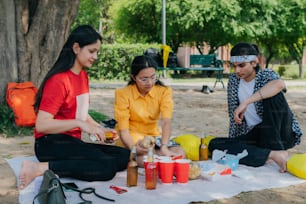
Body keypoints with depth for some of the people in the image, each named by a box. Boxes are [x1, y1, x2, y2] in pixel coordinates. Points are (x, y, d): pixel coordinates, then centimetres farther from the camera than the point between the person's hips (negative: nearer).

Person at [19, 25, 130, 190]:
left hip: (72, 142, 9)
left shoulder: (83, 75, 11)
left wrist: (99, 129, 4)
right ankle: (40, 168, -22)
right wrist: (79, 124, -28)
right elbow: (41, 125, -20)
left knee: (125, 157, -9)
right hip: (52, 143, -9)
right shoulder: (59, 80, -14)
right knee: (107, 166, -27)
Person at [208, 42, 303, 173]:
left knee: (272, 94, -27)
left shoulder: (266, 75, -7)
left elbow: (279, 84, -34)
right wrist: (233, 143, 8)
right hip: (255, 134, 5)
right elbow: (233, 114, 13)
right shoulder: (233, 80, 7)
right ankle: (273, 154, -30)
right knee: (214, 144, -18)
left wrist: (246, 102, -37)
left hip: (280, 133, -5)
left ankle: (275, 148, -24)